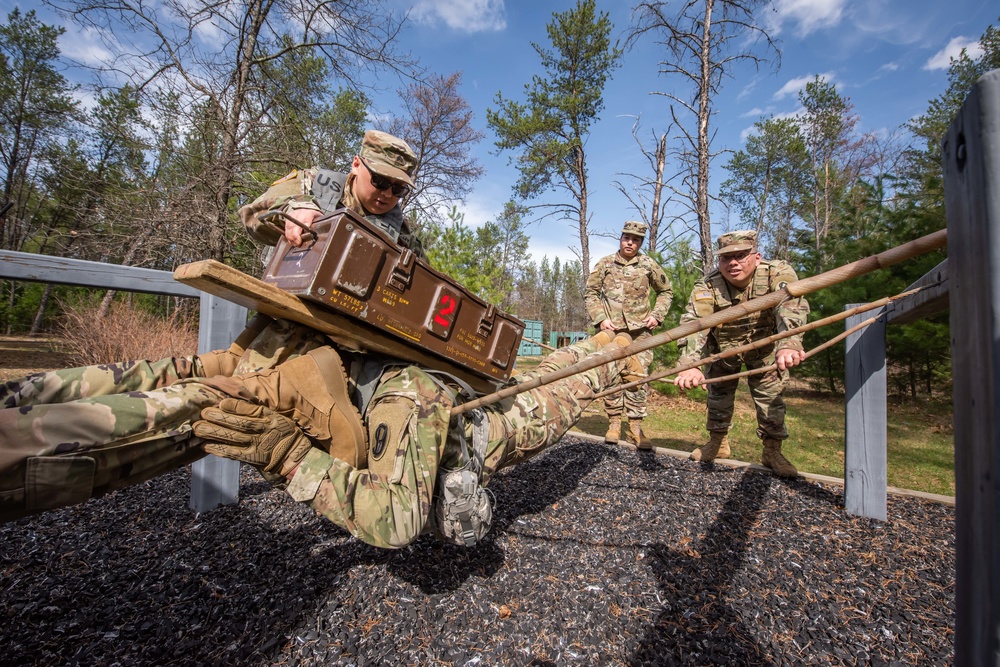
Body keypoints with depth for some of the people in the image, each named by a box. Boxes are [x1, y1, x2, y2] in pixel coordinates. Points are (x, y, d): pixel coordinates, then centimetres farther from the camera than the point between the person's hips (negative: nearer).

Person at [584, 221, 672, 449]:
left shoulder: (649, 265, 6)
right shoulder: (605, 264, 5)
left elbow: (666, 291, 18)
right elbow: (590, 293, 7)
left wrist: (657, 315, 4)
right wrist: (600, 318, -5)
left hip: (640, 330, 0)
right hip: (611, 329, 0)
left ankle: (635, 428, 8)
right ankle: (614, 423, 14)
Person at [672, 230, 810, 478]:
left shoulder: (778, 272, -30)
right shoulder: (707, 286, -31)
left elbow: (791, 305, -49)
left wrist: (789, 344, -70)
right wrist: (689, 364, -62)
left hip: (764, 347, 0)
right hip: (722, 347, 1)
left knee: (770, 394, -2)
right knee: (718, 392, 7)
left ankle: (772, 451, 18)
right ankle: (717, 443, 28)